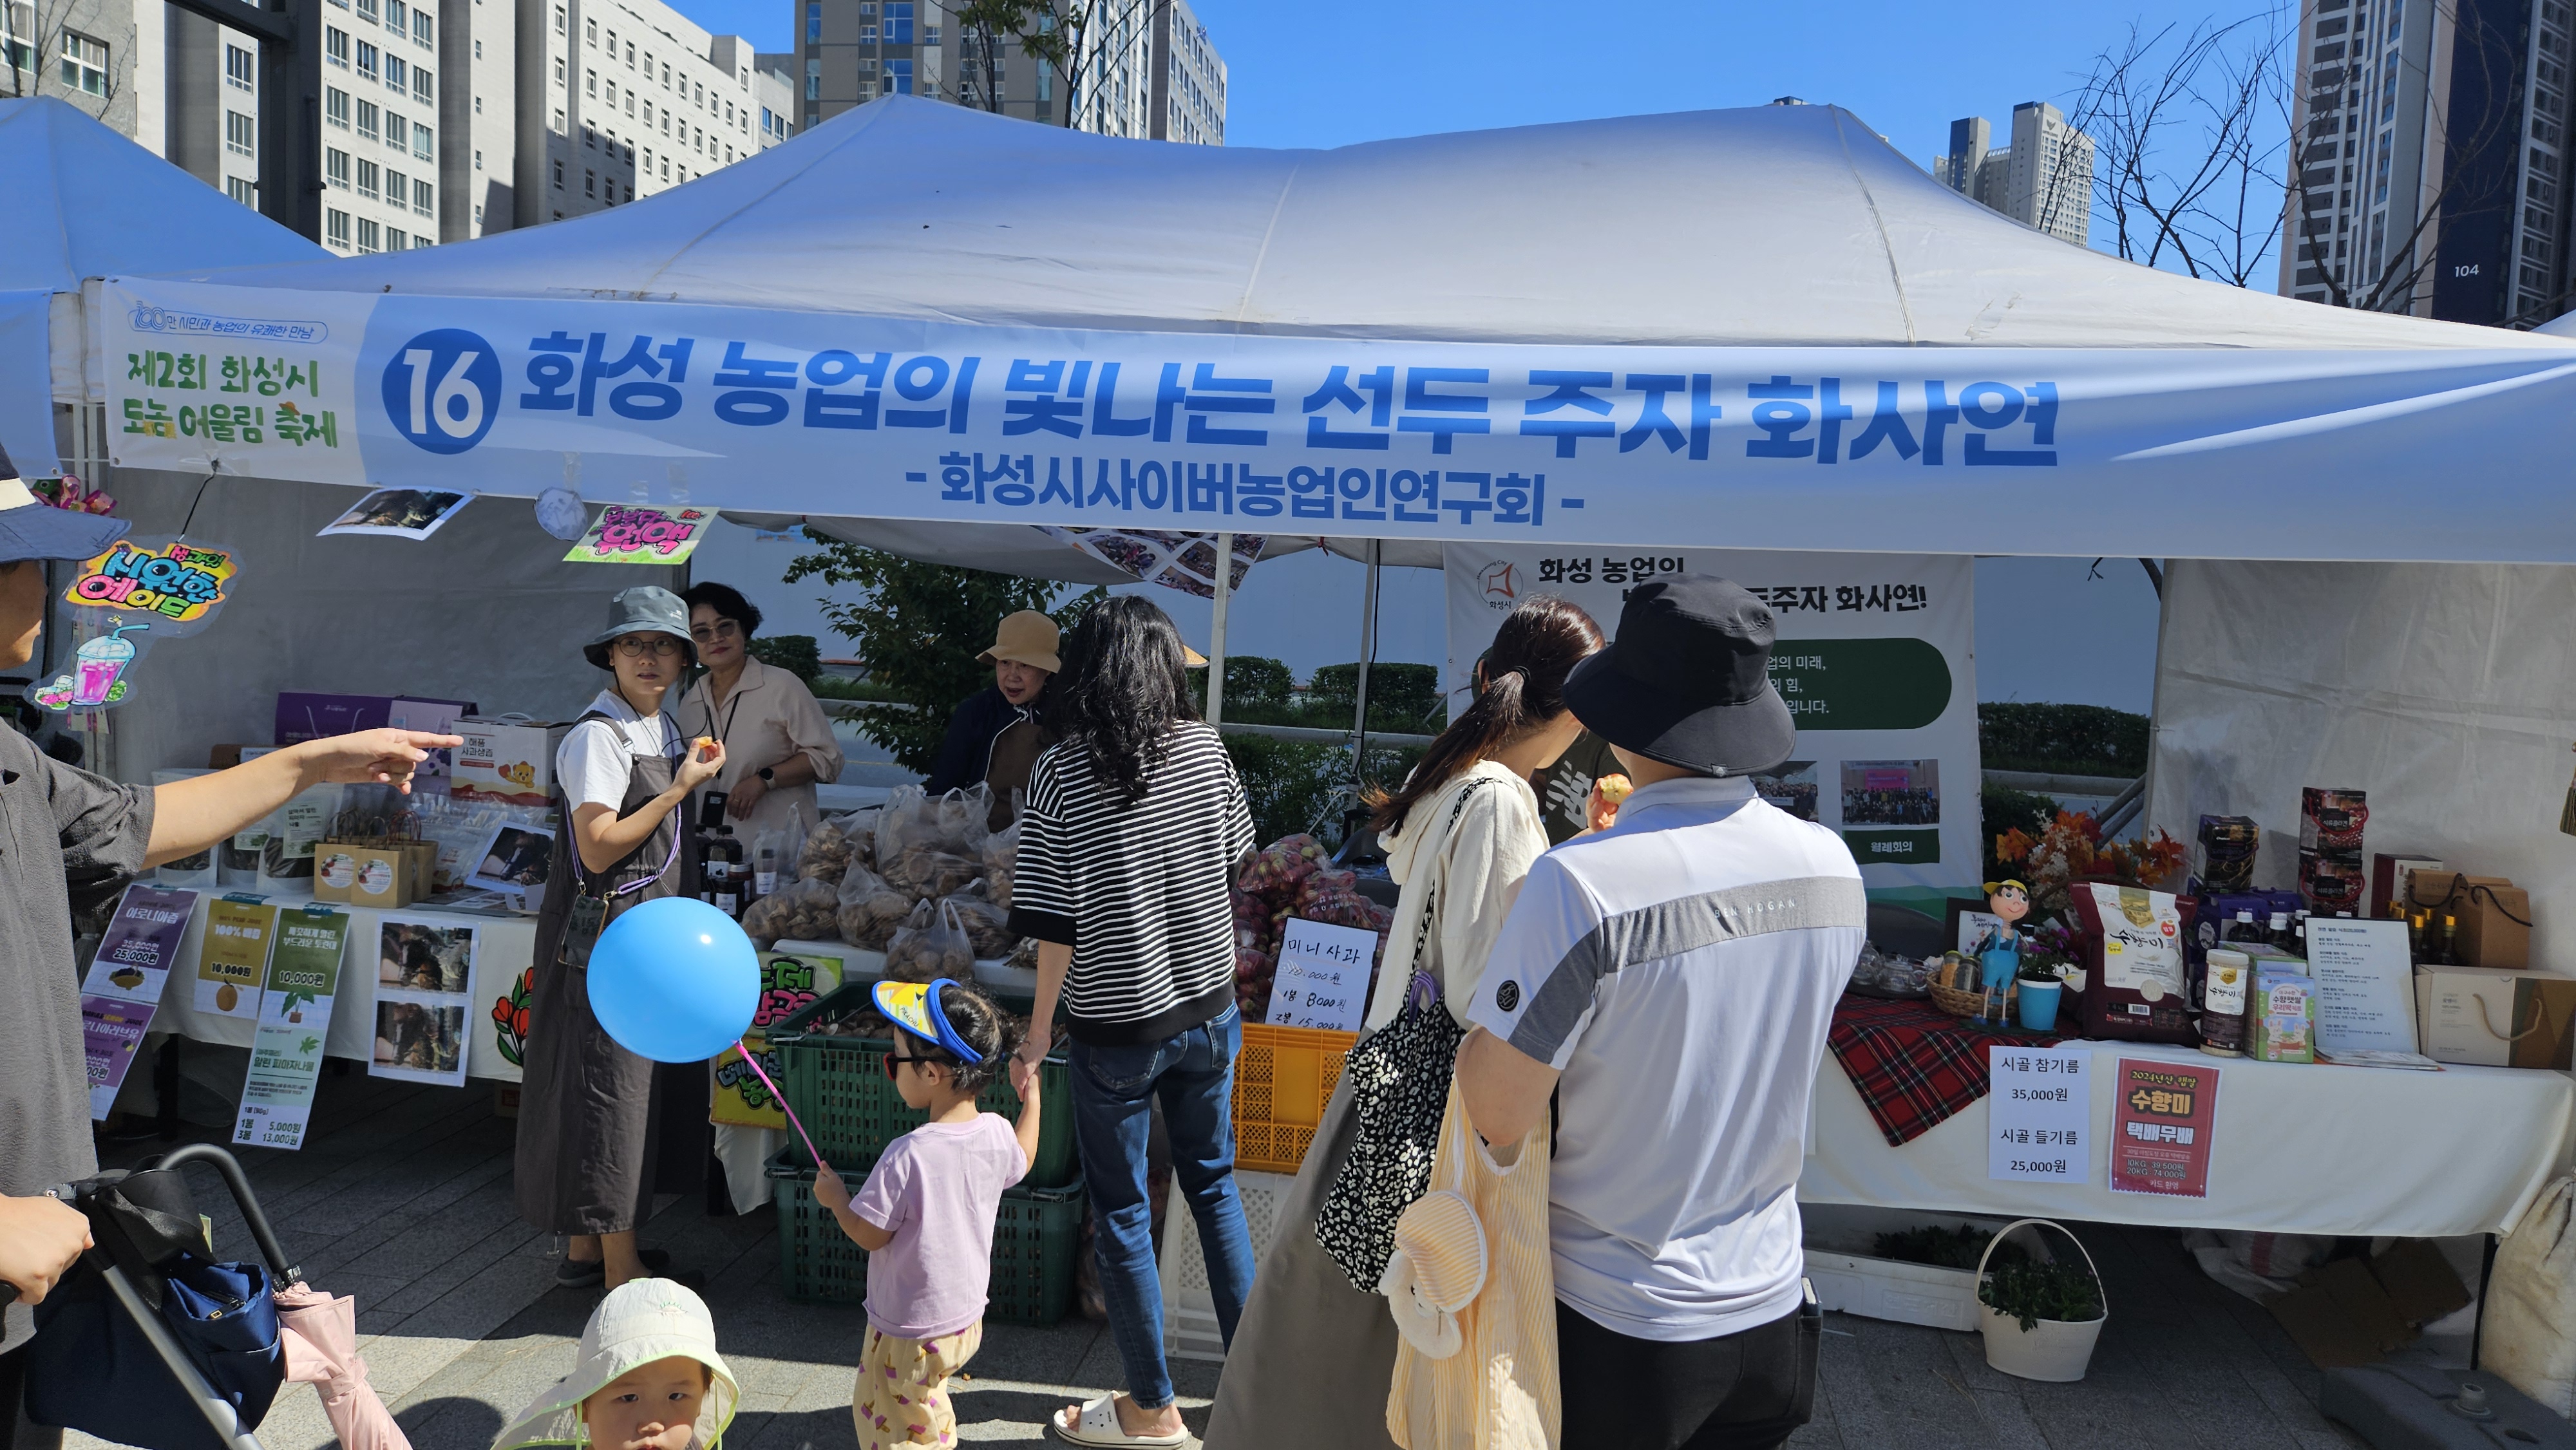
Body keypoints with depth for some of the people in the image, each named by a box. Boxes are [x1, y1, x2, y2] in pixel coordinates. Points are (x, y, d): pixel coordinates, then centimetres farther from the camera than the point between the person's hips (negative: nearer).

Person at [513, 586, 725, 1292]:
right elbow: (599, 847, -21)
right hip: (604, 934, -10)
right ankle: (621, 1272, 5)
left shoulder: (665, 729, 14)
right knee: (611, 1087, -4)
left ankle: (586, 1247, 28)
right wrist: (682, 787, -18)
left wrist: (696, 781, 8)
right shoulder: (598, 736, -15)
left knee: (633, 1085, 15)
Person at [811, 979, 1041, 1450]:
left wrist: (835, 1197, -1)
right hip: (966, 1318, 7)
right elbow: (1021, 1162, 13)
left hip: (910, 1332, -7)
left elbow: (870, 1234, -19)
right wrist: (1030, 1094, 23)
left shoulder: (907, 1156, -29)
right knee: (927, 1407, 29)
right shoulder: (998, 1133, -11)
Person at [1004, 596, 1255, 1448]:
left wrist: (1040, 1028, -5)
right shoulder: (1204, 748, -5)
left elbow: (1055, 922, -16)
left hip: (1114, 1025, -4)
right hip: (1208, 1010, 4)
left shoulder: (1060, 772, -16)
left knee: (1122, 1211, 11)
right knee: (1214, 1184, 22)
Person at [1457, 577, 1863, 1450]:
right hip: (1770, 1311, 5)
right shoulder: (1832, 864, -6)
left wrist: (1460, 1004, -3)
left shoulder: (1581, 884, -26)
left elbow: (1498, 1115, -21)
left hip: (1618, 1328, -5)